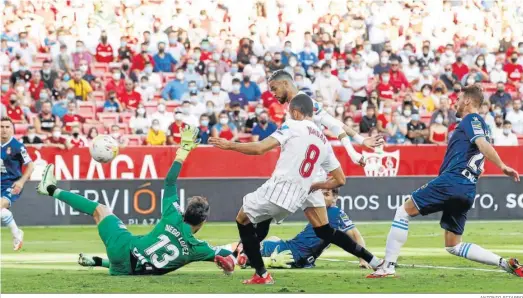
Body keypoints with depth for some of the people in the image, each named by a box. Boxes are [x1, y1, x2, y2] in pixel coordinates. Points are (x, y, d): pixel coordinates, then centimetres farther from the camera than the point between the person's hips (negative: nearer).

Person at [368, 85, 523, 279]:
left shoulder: (471, 120, -1)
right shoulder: (482, 126, 26)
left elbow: (482, 144, -18)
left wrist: (502, 166, -29)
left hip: (452, 180, -9)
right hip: (468, 191, 9)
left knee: (404, 211, 0)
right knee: (454, 246, 12)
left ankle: (388, 266, -6)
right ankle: (505, 263, 0)